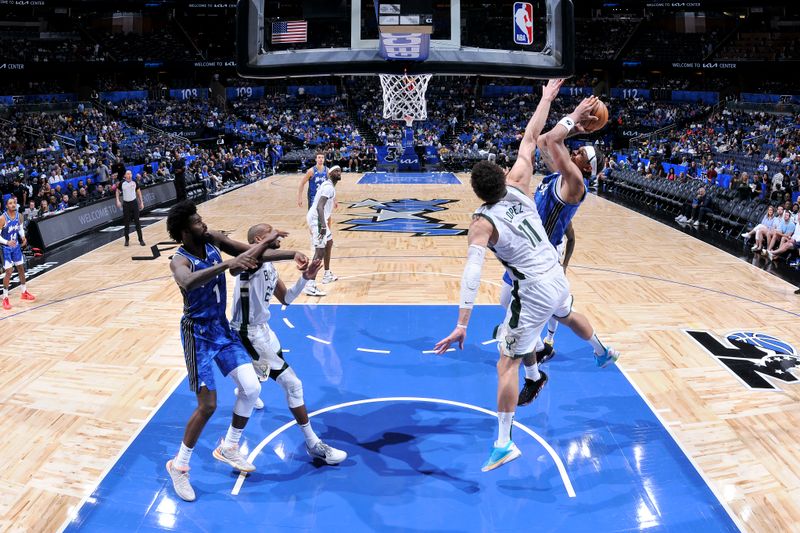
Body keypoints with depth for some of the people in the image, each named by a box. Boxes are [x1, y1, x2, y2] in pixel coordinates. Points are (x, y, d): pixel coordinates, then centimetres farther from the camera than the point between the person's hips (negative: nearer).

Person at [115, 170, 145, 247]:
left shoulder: (135, 182, -2)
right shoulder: (122, 183, -6)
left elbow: (139, 192, 9)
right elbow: (117, 191, 8)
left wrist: (141, 202, 5)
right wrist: (118, 201, -4)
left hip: (134, 202, 1)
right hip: (126, 204, -1)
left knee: (137, 222, 0)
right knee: (126, 223, 4)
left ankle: (141, 239, 5)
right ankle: (126, 240, 14)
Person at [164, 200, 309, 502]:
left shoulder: (213, 240, -4)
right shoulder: (180, 261, -23)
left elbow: (252, 255, 1)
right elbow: (188, 282, -48)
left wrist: (291, 255, -12)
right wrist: (226, 264, -56)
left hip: (222, 327, 7)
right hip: (198, 334, -7)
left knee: (251, 388, 1)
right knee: (207, 406, -7)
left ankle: (228, 448, 23)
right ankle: (178, 466, 17)